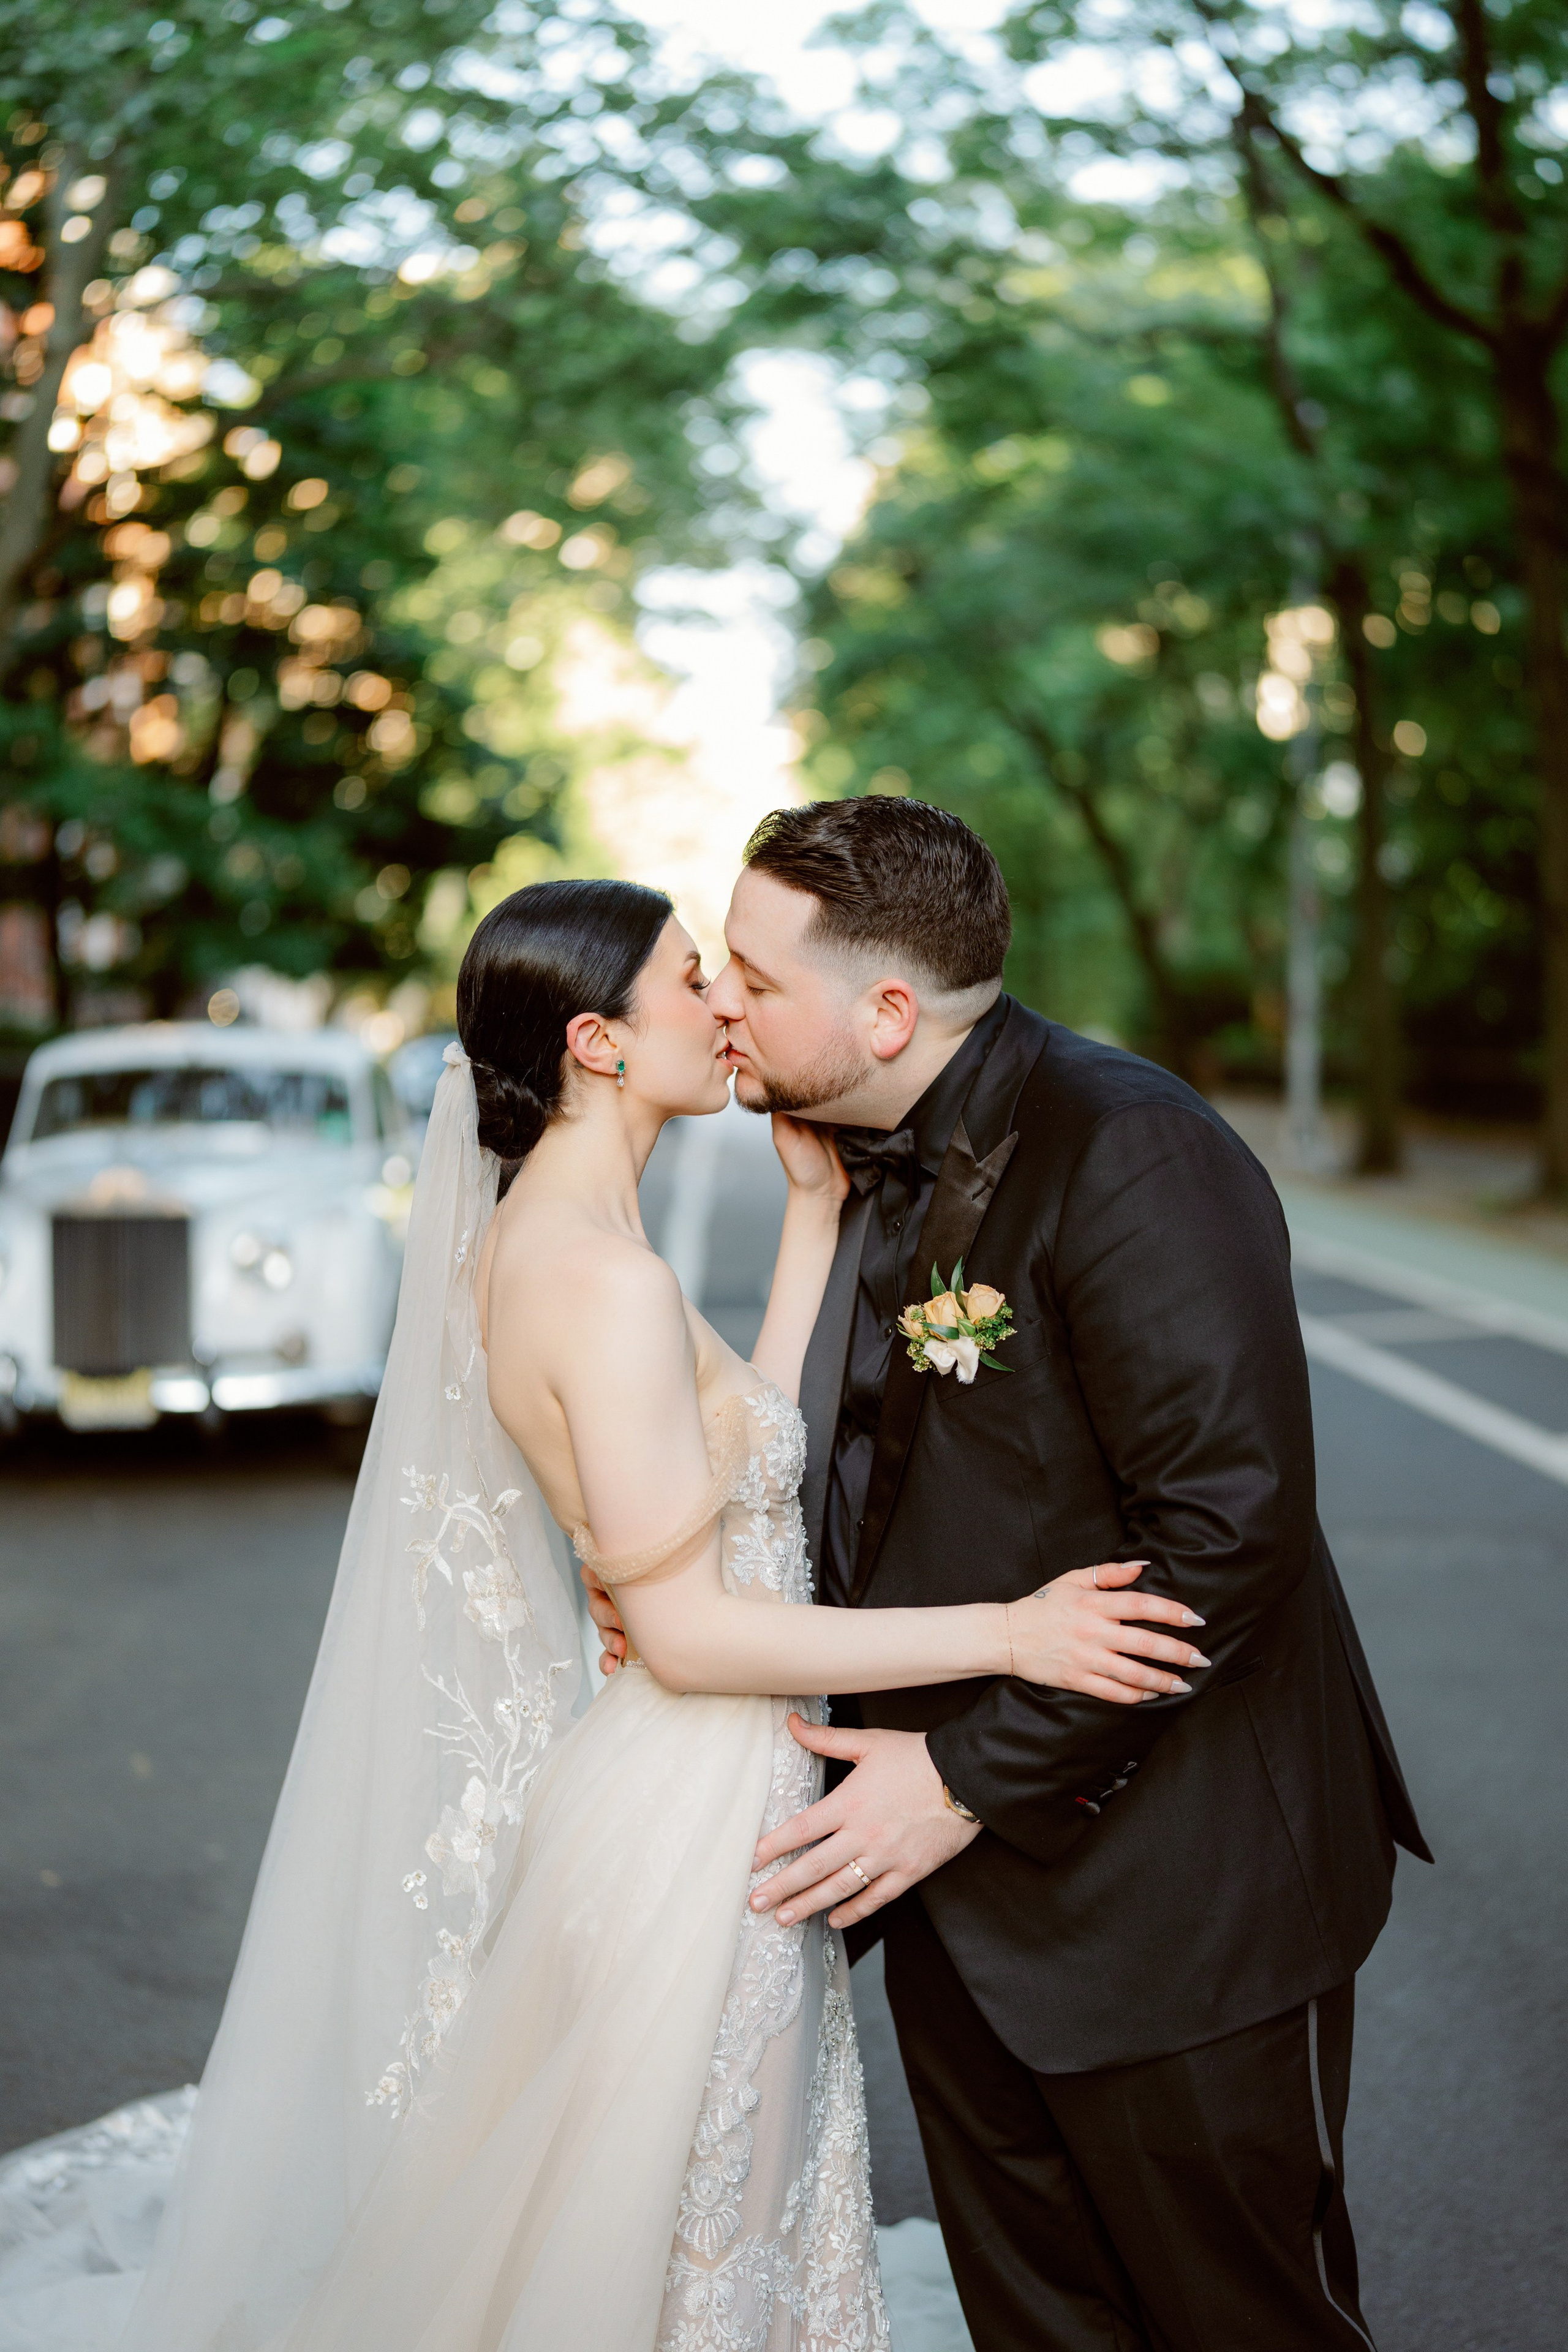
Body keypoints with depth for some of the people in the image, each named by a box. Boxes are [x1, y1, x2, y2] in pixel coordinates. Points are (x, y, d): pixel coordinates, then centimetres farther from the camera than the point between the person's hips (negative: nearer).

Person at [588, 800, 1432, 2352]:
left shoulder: (1127, 1151, -21)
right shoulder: (870, 1159, 7)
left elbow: (1228, 1530, -26)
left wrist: (971, 1774, -23)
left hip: (1165, 1890, -8)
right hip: (955, 1887, 8)